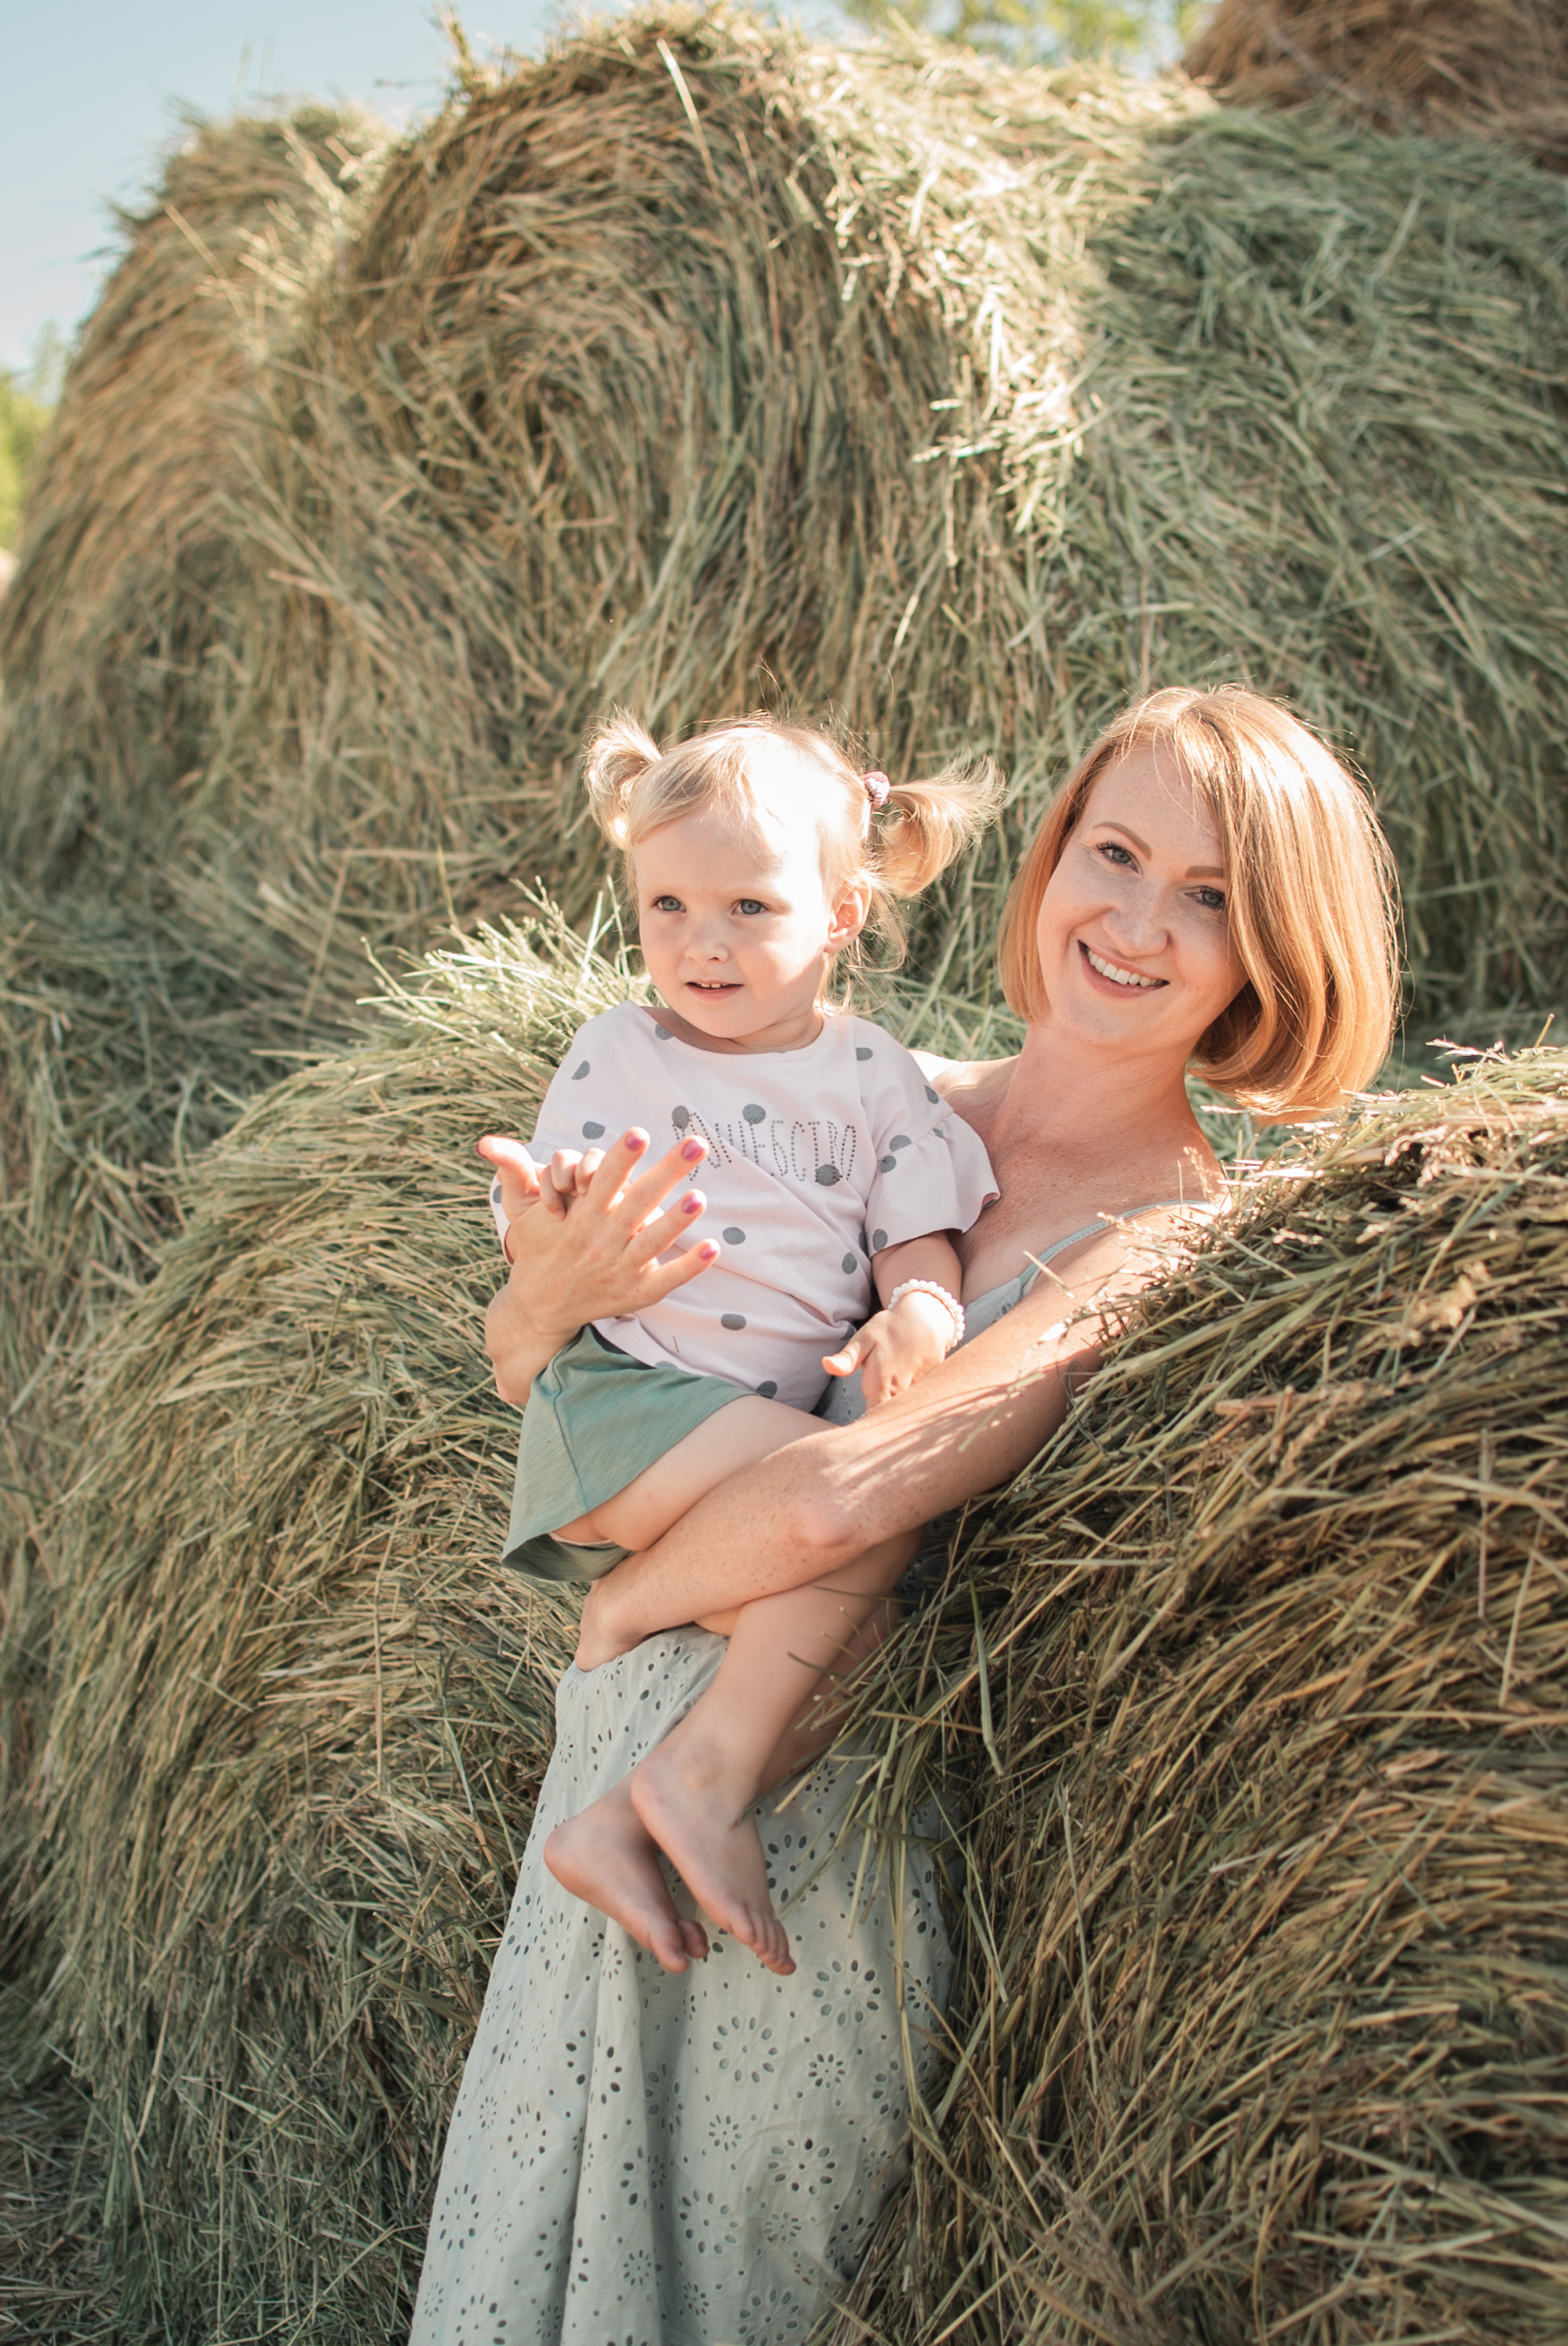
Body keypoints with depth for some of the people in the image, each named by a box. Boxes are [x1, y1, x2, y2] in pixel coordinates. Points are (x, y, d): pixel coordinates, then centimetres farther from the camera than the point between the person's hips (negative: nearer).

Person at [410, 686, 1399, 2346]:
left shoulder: (1181, 1240, -17)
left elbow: (833, 1500, -30)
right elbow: (515, 1366, 3)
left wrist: (623, 1605, -13)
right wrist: (556, 1291, -19)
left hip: (806, 1824, -5)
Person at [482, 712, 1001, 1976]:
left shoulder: (875, 1077, 15)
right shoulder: (617, 1053, 10)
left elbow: (922, 1245, 9)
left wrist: (918, 1315, -16)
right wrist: (549, 1223, -19)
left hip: (789, 1424, 4)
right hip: (627, 1390, -4)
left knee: (851, 1635, -17)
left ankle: (623, 1821, -9)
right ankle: (708, 1778, -18)